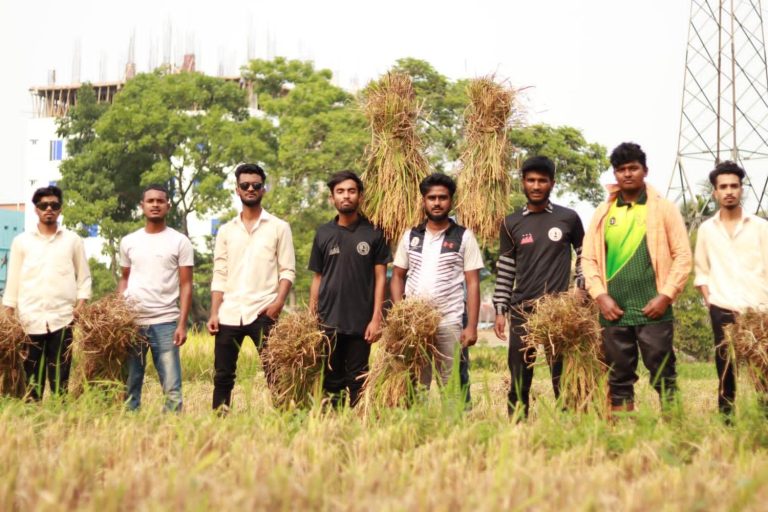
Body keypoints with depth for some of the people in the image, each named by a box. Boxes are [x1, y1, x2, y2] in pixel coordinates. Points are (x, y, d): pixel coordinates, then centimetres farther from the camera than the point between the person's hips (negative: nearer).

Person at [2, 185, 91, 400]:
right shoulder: (21, 241, 10)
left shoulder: (73, 240, 10)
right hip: (30, 319, 1)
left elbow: (84, 277, 11)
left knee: (60, 376, -2)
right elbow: (13, 280, 10)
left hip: (62, 318, -1)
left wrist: (80, 305, -3)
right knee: (32, 375, 2)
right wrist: (9, 314, 4)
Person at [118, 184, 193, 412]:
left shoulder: (180, 242, 3)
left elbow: (185, 285, 0)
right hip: (131, 322, 3)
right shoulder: (128, 242, 12)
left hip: (165, 322, -3)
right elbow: (124, 279, 18)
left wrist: (182, 324, -8)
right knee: (129, 385, 6)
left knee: (172, 387, -6)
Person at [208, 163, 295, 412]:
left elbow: (287, 270, 1)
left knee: (274, 373, -5)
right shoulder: (226, 231, 15)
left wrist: (279, 301, -14)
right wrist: (214, 312, 1)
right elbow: (219, 276, 12)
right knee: (222, 376, 4)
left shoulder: (278, 227, 7)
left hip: (263, 312, -3)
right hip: (229, 314, 3)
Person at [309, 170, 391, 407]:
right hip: (328, 321, 1)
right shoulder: (324, 233, 8)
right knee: (331, 379, 3)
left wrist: (376, 318, -7)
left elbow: (380, 277, 1)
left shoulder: (373, 234, 2)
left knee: (357, 381, 4)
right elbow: (317, 278, 10)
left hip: (361, 322, -1)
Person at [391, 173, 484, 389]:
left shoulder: (464, 237, 1)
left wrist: (472, 326, -9)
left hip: (450, 324, -3)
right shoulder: (410, 236, 10)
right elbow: (398, 277, 13)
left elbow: (473, 284, -2)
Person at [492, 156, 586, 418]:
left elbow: (584, 256, 12)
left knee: (563, 377, -1)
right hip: (521, 310, 2)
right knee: (519, 379, 4)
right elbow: (504, 271, 9)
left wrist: (580, 288, -2)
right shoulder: (511, 224, 6)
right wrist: (500, 310, 3)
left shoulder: (568, 218, 2)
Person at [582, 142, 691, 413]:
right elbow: (588, 258, 9)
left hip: (653, 309, -3)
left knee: (663, 376, -2)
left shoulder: (663, 209, 3)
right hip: (613, 310, 3)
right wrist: (600, 295, -4)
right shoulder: (603, 212, 11)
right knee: (619, 379, 8)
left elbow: (683, 255, -1)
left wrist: (666, 295, -10)